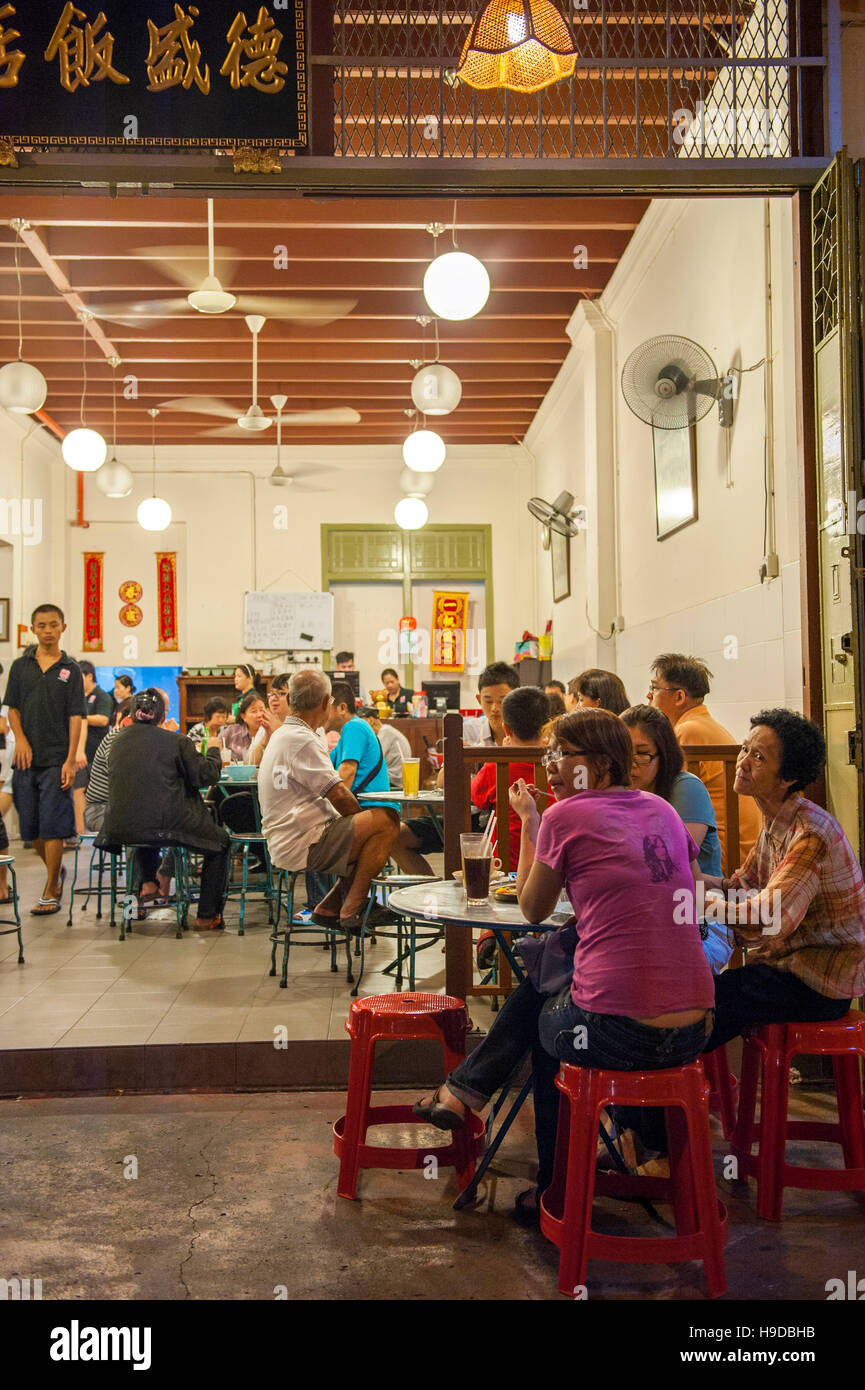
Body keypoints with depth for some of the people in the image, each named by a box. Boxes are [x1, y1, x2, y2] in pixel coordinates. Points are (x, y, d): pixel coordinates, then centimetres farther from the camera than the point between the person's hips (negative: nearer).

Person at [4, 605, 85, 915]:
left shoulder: (70, 670, 1)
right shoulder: (20, 666, 8)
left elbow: (75, 718, -3)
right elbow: (13, 708, 11)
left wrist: (71, 760, -10)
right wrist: (20, 739, -7)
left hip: (57, 760, -3)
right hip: (27, 758, 3)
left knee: (52, 827, -5)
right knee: (30, 827, 10)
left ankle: (50, 893, 2)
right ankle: (56, 872, 33)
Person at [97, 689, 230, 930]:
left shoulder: (118, 740, 6)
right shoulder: (177, 741, -9)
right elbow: (207, 775, -7)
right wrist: (213, 750, 12)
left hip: (120, 828, 5)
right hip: (164, 826, -5)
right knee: (220, 842, 17)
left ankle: (148, 883, 32)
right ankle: (207, 916, 16)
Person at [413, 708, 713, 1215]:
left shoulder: (565, 816, -4)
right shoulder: (662, 810, 13)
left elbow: (534, 910, 10)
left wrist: (528, 820, 19)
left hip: (616, 1035, -5)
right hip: (694, 1031, 6)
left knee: (541, 1014, 29)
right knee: (540, 989, 28)